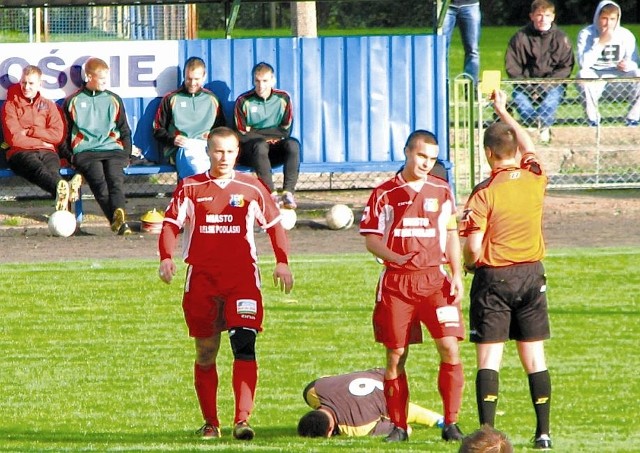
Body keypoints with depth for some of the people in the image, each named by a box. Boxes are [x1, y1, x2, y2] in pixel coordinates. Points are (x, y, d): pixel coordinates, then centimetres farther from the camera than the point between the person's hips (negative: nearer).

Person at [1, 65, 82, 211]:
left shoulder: (48, 105, 24)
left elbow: (57, 135, 9)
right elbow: (14, 138, 1)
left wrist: (29, 132, 1)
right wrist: (41, 142, 1)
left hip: (47, 151, 3)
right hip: (21, 152, -3)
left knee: (52, 169, -37)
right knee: (38, 168, -40)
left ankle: (61, 196, -74)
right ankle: (61, 190, -76)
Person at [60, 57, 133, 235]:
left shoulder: (114, 100, 23)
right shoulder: (73, 102, 17)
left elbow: (125, 131, 26)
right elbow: (65, 134, 18)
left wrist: (126, 155, 12)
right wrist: (69, 156, 4)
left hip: (113, 149, 2)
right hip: (84, 152, -2)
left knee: (115, 178, -29)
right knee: (98, 178, -32)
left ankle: (118, 217, -52)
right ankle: (118, 219, -51)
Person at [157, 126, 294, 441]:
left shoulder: (251, 188, 6)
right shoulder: (190, 188, 5)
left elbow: (274, 224, 13)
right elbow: (171, 224, 2)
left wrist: (282, 263, 2)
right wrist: (166, 258, -15)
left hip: (242, 276, -1)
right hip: (201, 277, 1)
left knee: (244, 345, -17)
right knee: (205, 353, 8)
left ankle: (242, 419, -23)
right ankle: (210, 423, 20)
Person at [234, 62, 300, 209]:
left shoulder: (283, 98, 2)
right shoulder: (243, 101, -5)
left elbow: (285, 131, -2)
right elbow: (243, 136, -9)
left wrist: (256, 132, -9)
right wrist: (271, 135, -8)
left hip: (274, 150, 3)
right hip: (249, 152, -3)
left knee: (293, 144, -27)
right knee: (260, 146, -36)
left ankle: (288, 193, -38)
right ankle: (272, 194, -43)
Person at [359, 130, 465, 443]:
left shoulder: (441, 190, 9)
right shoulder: (385, 193, 2)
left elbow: (452, 234, 14)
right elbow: (370, 239, 2)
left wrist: (457, 274, 3)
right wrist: (396, 258, -16)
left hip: (435, 279, 1)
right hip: (396, 282, -1)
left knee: (449, 348, -11)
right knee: (396, 355, 1)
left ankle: (451, 423, -3)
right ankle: (398, 425, 11)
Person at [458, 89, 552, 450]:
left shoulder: (485, 193, -13)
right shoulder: (536, 180, -1)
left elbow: (474, 248, -15)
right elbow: (530, 146, 21)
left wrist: (468, 263, 8)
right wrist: (503, 111, 30)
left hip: (493, 278, -4)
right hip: (532, 276, 4)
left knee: (489, 358, -2)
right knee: (535, 357, 9)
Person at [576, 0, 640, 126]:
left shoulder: (626, 35, 1)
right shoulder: (586, 34, -6)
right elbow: (583, 63, -18)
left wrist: (628, 65, -23)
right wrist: (601, 43, -22)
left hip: (618, 76, 2)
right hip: (595, 76, -2)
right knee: (583, 74, -35)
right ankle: (593, 120, -22)